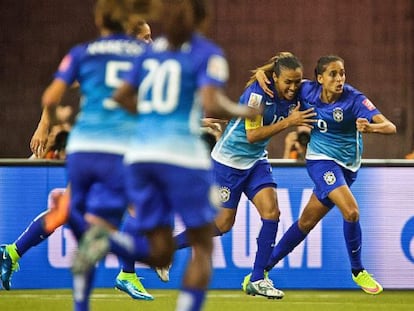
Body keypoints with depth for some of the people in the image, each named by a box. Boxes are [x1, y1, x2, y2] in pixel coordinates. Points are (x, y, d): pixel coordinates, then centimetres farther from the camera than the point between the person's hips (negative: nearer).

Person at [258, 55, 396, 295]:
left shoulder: (355, 99, -18)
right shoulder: (308, 91, -11)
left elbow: (390, 127, -28)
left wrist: (370, 127, -49)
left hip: (347, 166, 1)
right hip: (321, 160, -1)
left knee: (306, 223, 8)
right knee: (351, 211, -23)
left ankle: (265, 266, 25)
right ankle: (358, 271, -4)